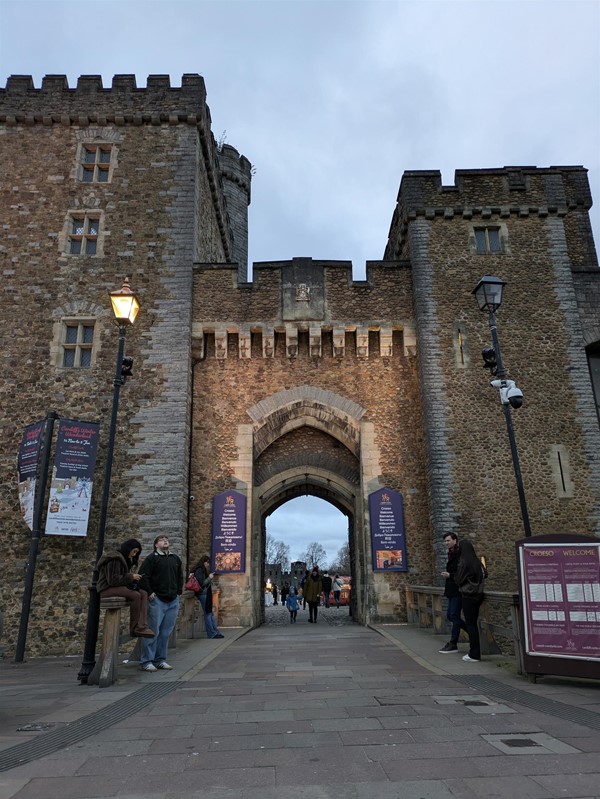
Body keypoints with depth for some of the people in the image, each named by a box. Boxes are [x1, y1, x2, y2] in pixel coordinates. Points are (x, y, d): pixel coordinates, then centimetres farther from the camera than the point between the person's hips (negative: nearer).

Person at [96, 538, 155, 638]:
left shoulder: (124, 558, 16)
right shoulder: (114, 558, -16)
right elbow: (113, 579, -22)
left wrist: (133, 576, 3)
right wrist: (131, 577, -17)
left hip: (118, 586, 10)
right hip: (107, 588, -10)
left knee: (144, 594, -11)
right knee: (136, 596, -27)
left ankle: (142, 627, -23)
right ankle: (134, 629, -15)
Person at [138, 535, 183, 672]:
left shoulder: (176, 558, 15)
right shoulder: (152, 558, -3)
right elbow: (143, 575, -10)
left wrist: (179, 591, 13)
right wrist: (149, 592, -13)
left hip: (173, 600, 6)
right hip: (157, 599, -6)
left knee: (166, 632, 9)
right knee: (153, 631, -4)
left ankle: (160, 660, 18)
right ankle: (146, 662, 4)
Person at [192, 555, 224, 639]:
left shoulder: (204, 571, 18)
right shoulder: (199, 571, -11)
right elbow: (201, 583, -17)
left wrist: (211, 577, 10)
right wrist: (209, 578, -12)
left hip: (206, 594, 10)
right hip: (203, 594, -10)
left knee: (210, 613, 9)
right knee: (208, 614, -5)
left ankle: (215, 632, 12)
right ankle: (212, 633, -1)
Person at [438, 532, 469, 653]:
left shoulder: (459, 554, -14)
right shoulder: (451, 554, 16)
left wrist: (450, 575, -19)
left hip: (458, 590, -10)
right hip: (452, 590, 10)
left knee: (454, 615, -4)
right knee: (450, 615, 11)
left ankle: (453, 644, 3)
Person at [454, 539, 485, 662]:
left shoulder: (463, 562, -15)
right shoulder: (477, 562, 4)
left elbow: (458, 580, -8)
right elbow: (483, 575, 13)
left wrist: (453, 575, 12)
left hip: (468, 595, -7)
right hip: (478, 594, 7)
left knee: (470, 624, -1)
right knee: (473, 623, 14)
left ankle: (474, 654, 3)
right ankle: (475, 651, 20)